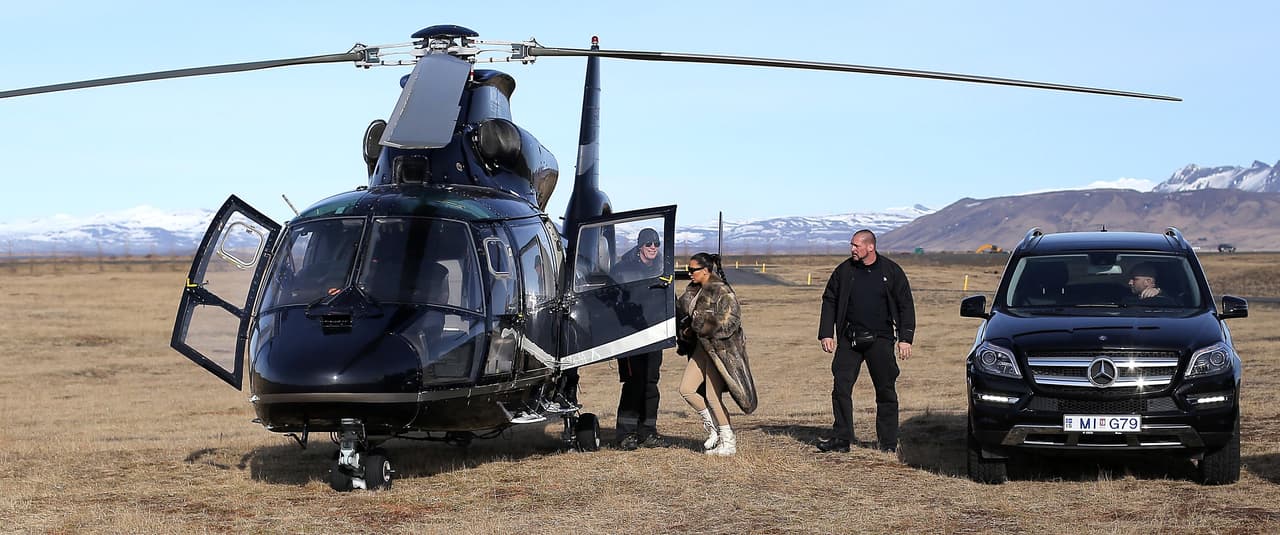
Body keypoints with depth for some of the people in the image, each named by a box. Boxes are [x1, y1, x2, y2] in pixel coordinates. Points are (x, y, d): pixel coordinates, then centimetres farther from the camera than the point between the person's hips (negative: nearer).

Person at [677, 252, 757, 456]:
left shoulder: (722, 292, -16)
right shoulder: (692, 290, 8)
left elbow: (729, 322, -22)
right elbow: (683, 315, 22)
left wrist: (700, 325, -18)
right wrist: (686, 331, 2)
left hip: (720, 349, -8)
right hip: (701, 347, 8)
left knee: (713, 397, -5)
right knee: (686, 389, 3)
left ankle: (728, 441, 9)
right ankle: (712, 427, 19)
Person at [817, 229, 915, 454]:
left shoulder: (891, 271, 1)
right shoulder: (844, 271, 5)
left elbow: (905, 306, 3)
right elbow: (829, 302, 11)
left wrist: (905, 338, -5)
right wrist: (826, 334, 2)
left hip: (880, 340, -2)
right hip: (849, 340, 2)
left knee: (886, 391, 2)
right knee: (841, 388, -4)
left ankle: (888, 442, 11)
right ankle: (841, 439, 3)